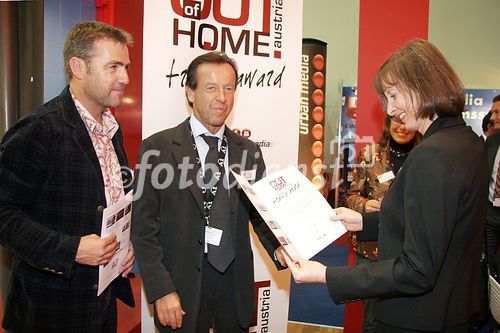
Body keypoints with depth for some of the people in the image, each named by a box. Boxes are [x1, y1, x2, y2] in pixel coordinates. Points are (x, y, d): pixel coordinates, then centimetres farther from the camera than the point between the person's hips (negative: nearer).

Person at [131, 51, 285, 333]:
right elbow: (144, 227, -8)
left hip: (235, 281, 4)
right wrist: (162, 290, -12)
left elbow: (260, 214, 8)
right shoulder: (158, 148, -7)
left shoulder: (249, 151, 4)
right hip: (182, 285, -3)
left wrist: (278, 248, -11)